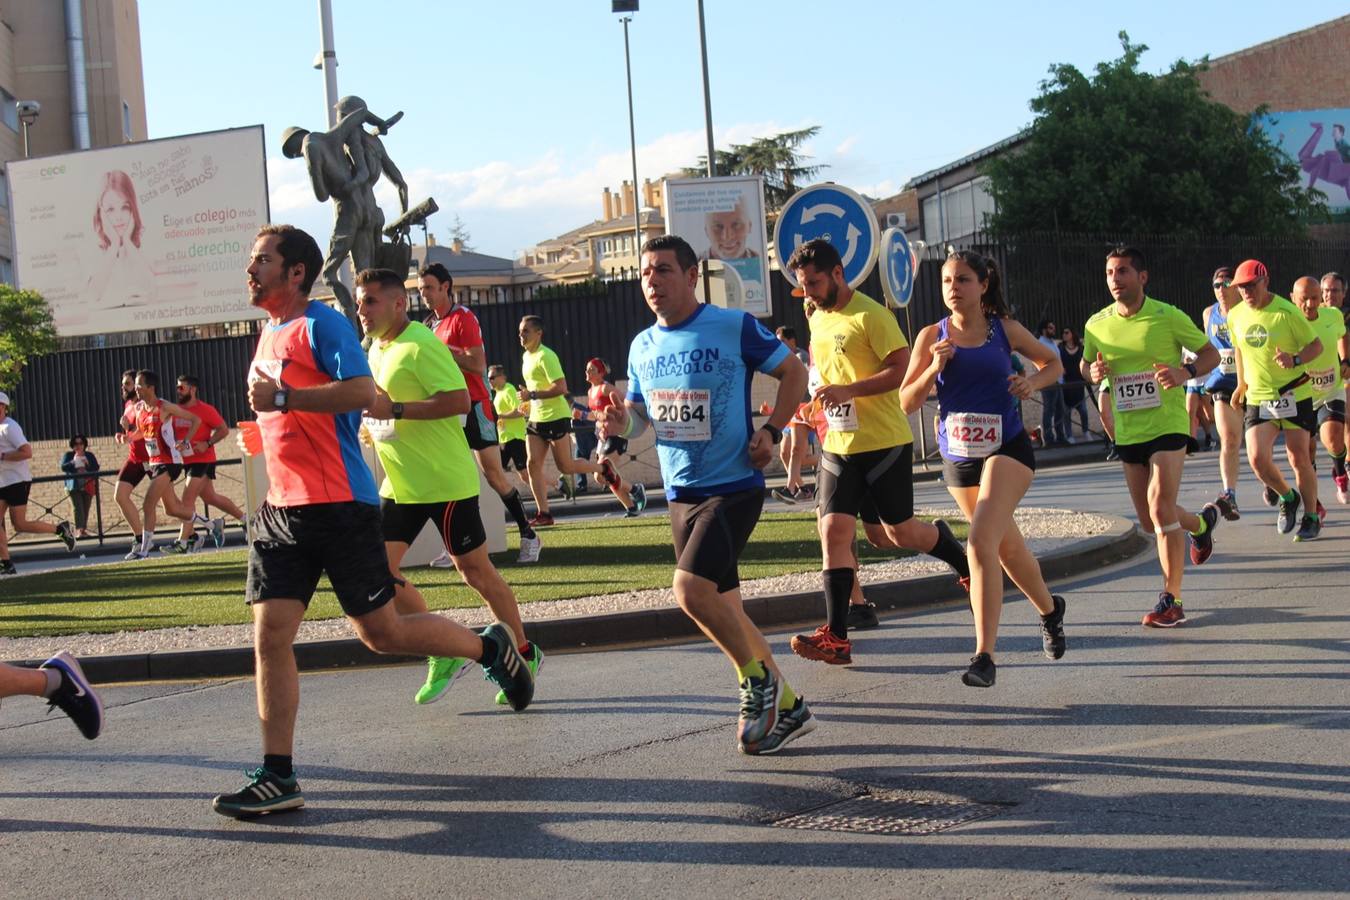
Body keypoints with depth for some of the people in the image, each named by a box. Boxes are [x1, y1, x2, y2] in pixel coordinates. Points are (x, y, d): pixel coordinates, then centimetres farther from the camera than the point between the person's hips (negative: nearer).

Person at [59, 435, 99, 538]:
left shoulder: (90, 455, 12)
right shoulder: (68, 455, 7)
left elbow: (96, 468, 2)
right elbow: (63, 467, -7)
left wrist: (88, 465, -16)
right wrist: (73, 462, -21)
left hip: (88, 486, 3)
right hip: (74, 486, -3)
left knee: (86, 508, 1)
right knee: (78, 507, -15)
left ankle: (84, 529, 9)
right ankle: (79, 529, -26)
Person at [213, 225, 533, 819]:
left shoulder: (321, 323, -8)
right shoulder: (269, 335, 19)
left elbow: (362, 392, -23)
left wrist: (281, 397, -22)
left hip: (339, 504, -8)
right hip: (281, 507, 8)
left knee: (380, 632, -1)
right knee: (270, 632, -3)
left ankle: (490, 647, 23)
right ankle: (277, 778, 0)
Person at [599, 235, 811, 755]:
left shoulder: (735, 327, -9)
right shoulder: (642, 346, 8)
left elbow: (793, 371, 2)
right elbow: (639, 415, 19)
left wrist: (771, 430, -10)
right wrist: (621, 423, -4)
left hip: (734, 485, -7)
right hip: (680, 494, 7)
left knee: (691, 589, -23)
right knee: (722, 611, 10)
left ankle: (758, 678, 0)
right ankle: (785, 707, 24)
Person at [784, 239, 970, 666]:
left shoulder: (871, 316, -13)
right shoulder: (818, 318, 13)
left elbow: (903, 367, -20)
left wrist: (848, 391, -27)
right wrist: (815, 404, 10)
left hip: (883, 443, -7)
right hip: (837, 445, 7)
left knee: (898, 532, 5)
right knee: (833, 530, -5)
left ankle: (959, 555, 37)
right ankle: (836, 636, -5)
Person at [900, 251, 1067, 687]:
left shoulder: (1004, 329, 0)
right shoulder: (933, 336, 1)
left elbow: (1052, 362, 15)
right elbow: (907, 403, -1)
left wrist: (1032, 382, -6)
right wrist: (934, 369, -17)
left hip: (1007, 448, -3)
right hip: (958, 455, 3)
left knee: (980, 543, -21)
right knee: (1007, 546, 18)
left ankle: (984, 655, -20)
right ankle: (1049, 609, 47)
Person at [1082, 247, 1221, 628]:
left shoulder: (1168, 317, -8)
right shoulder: (1097, 324, 2)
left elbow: (1211, 354, 0)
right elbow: (1086, 365, 18)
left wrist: (1185, 373, -20)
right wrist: (1093, 372, -7)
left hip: (1167, 424, -5)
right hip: (1127, 432, 5)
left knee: (1160, 508, -20)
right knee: (1150, 521, 12)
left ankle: (1171, 599, -10)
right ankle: (1202, 522, 46)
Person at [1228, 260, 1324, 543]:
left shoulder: (1287, 312, -13)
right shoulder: (1235, 316, 2)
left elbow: (1316, 345, -7)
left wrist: (1295, 360, -25)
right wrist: (1242, 385, 21)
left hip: (1295, 395, -3)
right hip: (1257, 398, 3)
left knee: (1300, 459, 2)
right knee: (1257, 458, -13)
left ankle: (1311, 517, 20)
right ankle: (1287, 497, 16)